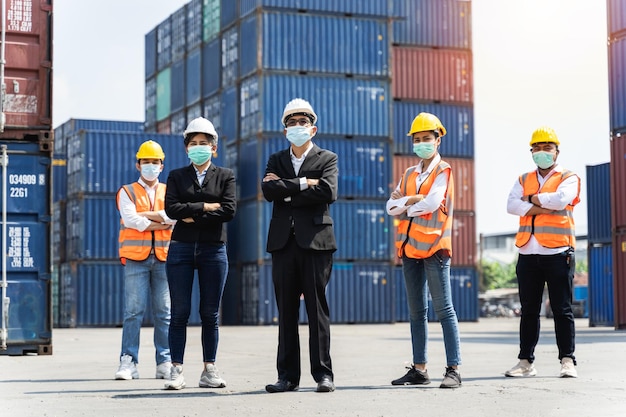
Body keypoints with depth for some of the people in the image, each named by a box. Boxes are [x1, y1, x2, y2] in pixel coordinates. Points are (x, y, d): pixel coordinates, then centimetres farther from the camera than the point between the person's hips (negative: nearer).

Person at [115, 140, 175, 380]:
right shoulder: (127, 192, 10)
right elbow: (130, 220, -8)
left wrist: (146, 215, -7)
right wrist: (161, 222, -6)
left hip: (163, 257, 2)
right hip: (135, 257, -2)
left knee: (164, 313, 2)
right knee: (133, 311, -6)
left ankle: (165, 363, 6)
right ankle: (128, 362, -4)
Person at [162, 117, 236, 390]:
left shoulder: (225, 176, 8)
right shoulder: (177, 176, 10)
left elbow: (229, 211, -7)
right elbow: (171, 209, -6)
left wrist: (193, 217, -9)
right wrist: (206, 207, -10)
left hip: (214, 250, 0)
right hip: (181, 248, 0)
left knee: (210, 314, 3)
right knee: (179, 313, -1)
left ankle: (209, 370, 9)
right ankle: (176, 370, 1)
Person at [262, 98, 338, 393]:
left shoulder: (327, 159, 7)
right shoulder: (276, 160, 17)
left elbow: (328, 192, -11)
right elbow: (268, 190, -2)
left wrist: (286, 190, -7)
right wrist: (303, 184, -8)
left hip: (315, 240, -3)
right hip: (283, 241, 3)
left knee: (317, 308, -3)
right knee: (286, 311, 4)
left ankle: (323, 374, 2)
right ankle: (287, 376, 8)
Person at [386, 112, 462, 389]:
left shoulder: (443, 171, -2)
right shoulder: (409, 174, 17)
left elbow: (432, 203, -17)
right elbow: (391, 206, 6)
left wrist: (404, 204, -2)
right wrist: (414, 200, -10)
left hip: (434, 245, -7)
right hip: (410, 247, 7)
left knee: (443, 309, -7)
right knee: (416, 311, 10)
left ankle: (453, 369, -6)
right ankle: (419, 369, 15)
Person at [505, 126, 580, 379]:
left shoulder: (568, 178, 5)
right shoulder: (524, 180, 17)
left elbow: (561, 199, -16)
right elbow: (511, 205, -1)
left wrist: (533, 199, -3)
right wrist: (543, 208, -12)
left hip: (558, 253, -4)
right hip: (528, 253, 4)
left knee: (562, 310, -1)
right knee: (528, 310, 7)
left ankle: (567, 361, 4)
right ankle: (525, 361, 12)